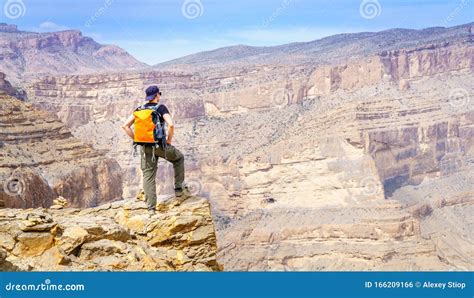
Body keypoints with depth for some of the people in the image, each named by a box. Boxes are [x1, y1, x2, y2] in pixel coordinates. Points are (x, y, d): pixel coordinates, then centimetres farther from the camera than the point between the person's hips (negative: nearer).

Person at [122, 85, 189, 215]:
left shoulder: (139, 110, 8)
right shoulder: (161, 108, -6)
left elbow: (125, 126, 5)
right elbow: (171, 124, -21)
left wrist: (136, 140, 8)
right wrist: (169, 140, -6)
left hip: (145, 147, 4)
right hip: (160, 145, -4)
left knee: (148, 177, 7)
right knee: (179, 158, 24)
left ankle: (151, 208, 2)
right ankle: (179, 188, 21)